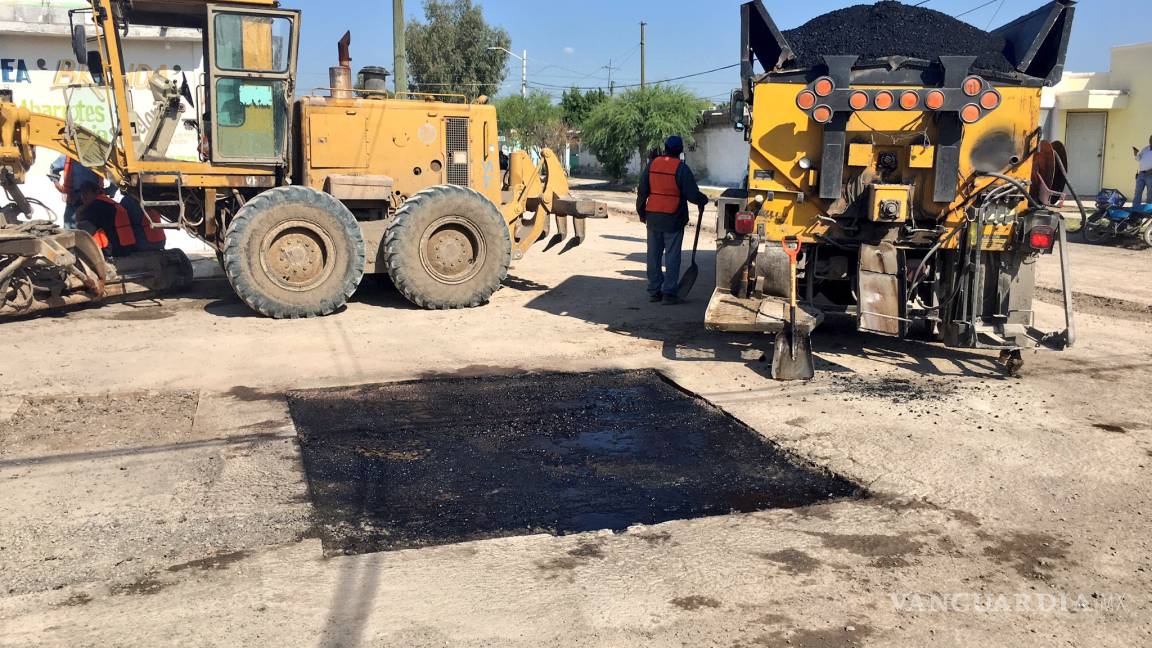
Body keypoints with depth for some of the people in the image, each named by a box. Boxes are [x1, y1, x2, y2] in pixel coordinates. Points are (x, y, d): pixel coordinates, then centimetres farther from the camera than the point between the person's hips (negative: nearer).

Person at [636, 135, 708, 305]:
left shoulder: (652, 165, 3)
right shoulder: (681, 168, -10)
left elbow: (642, 192, 6)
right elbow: (692, 194, -11)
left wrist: (641, 212, 17)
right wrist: (704, 200, 9)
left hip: (653, 219, 4)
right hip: (673, 220, -4)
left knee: (654, 255, 11)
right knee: (672, 257, 2)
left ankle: (654, 291, 15)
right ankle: (669, 293, 1)